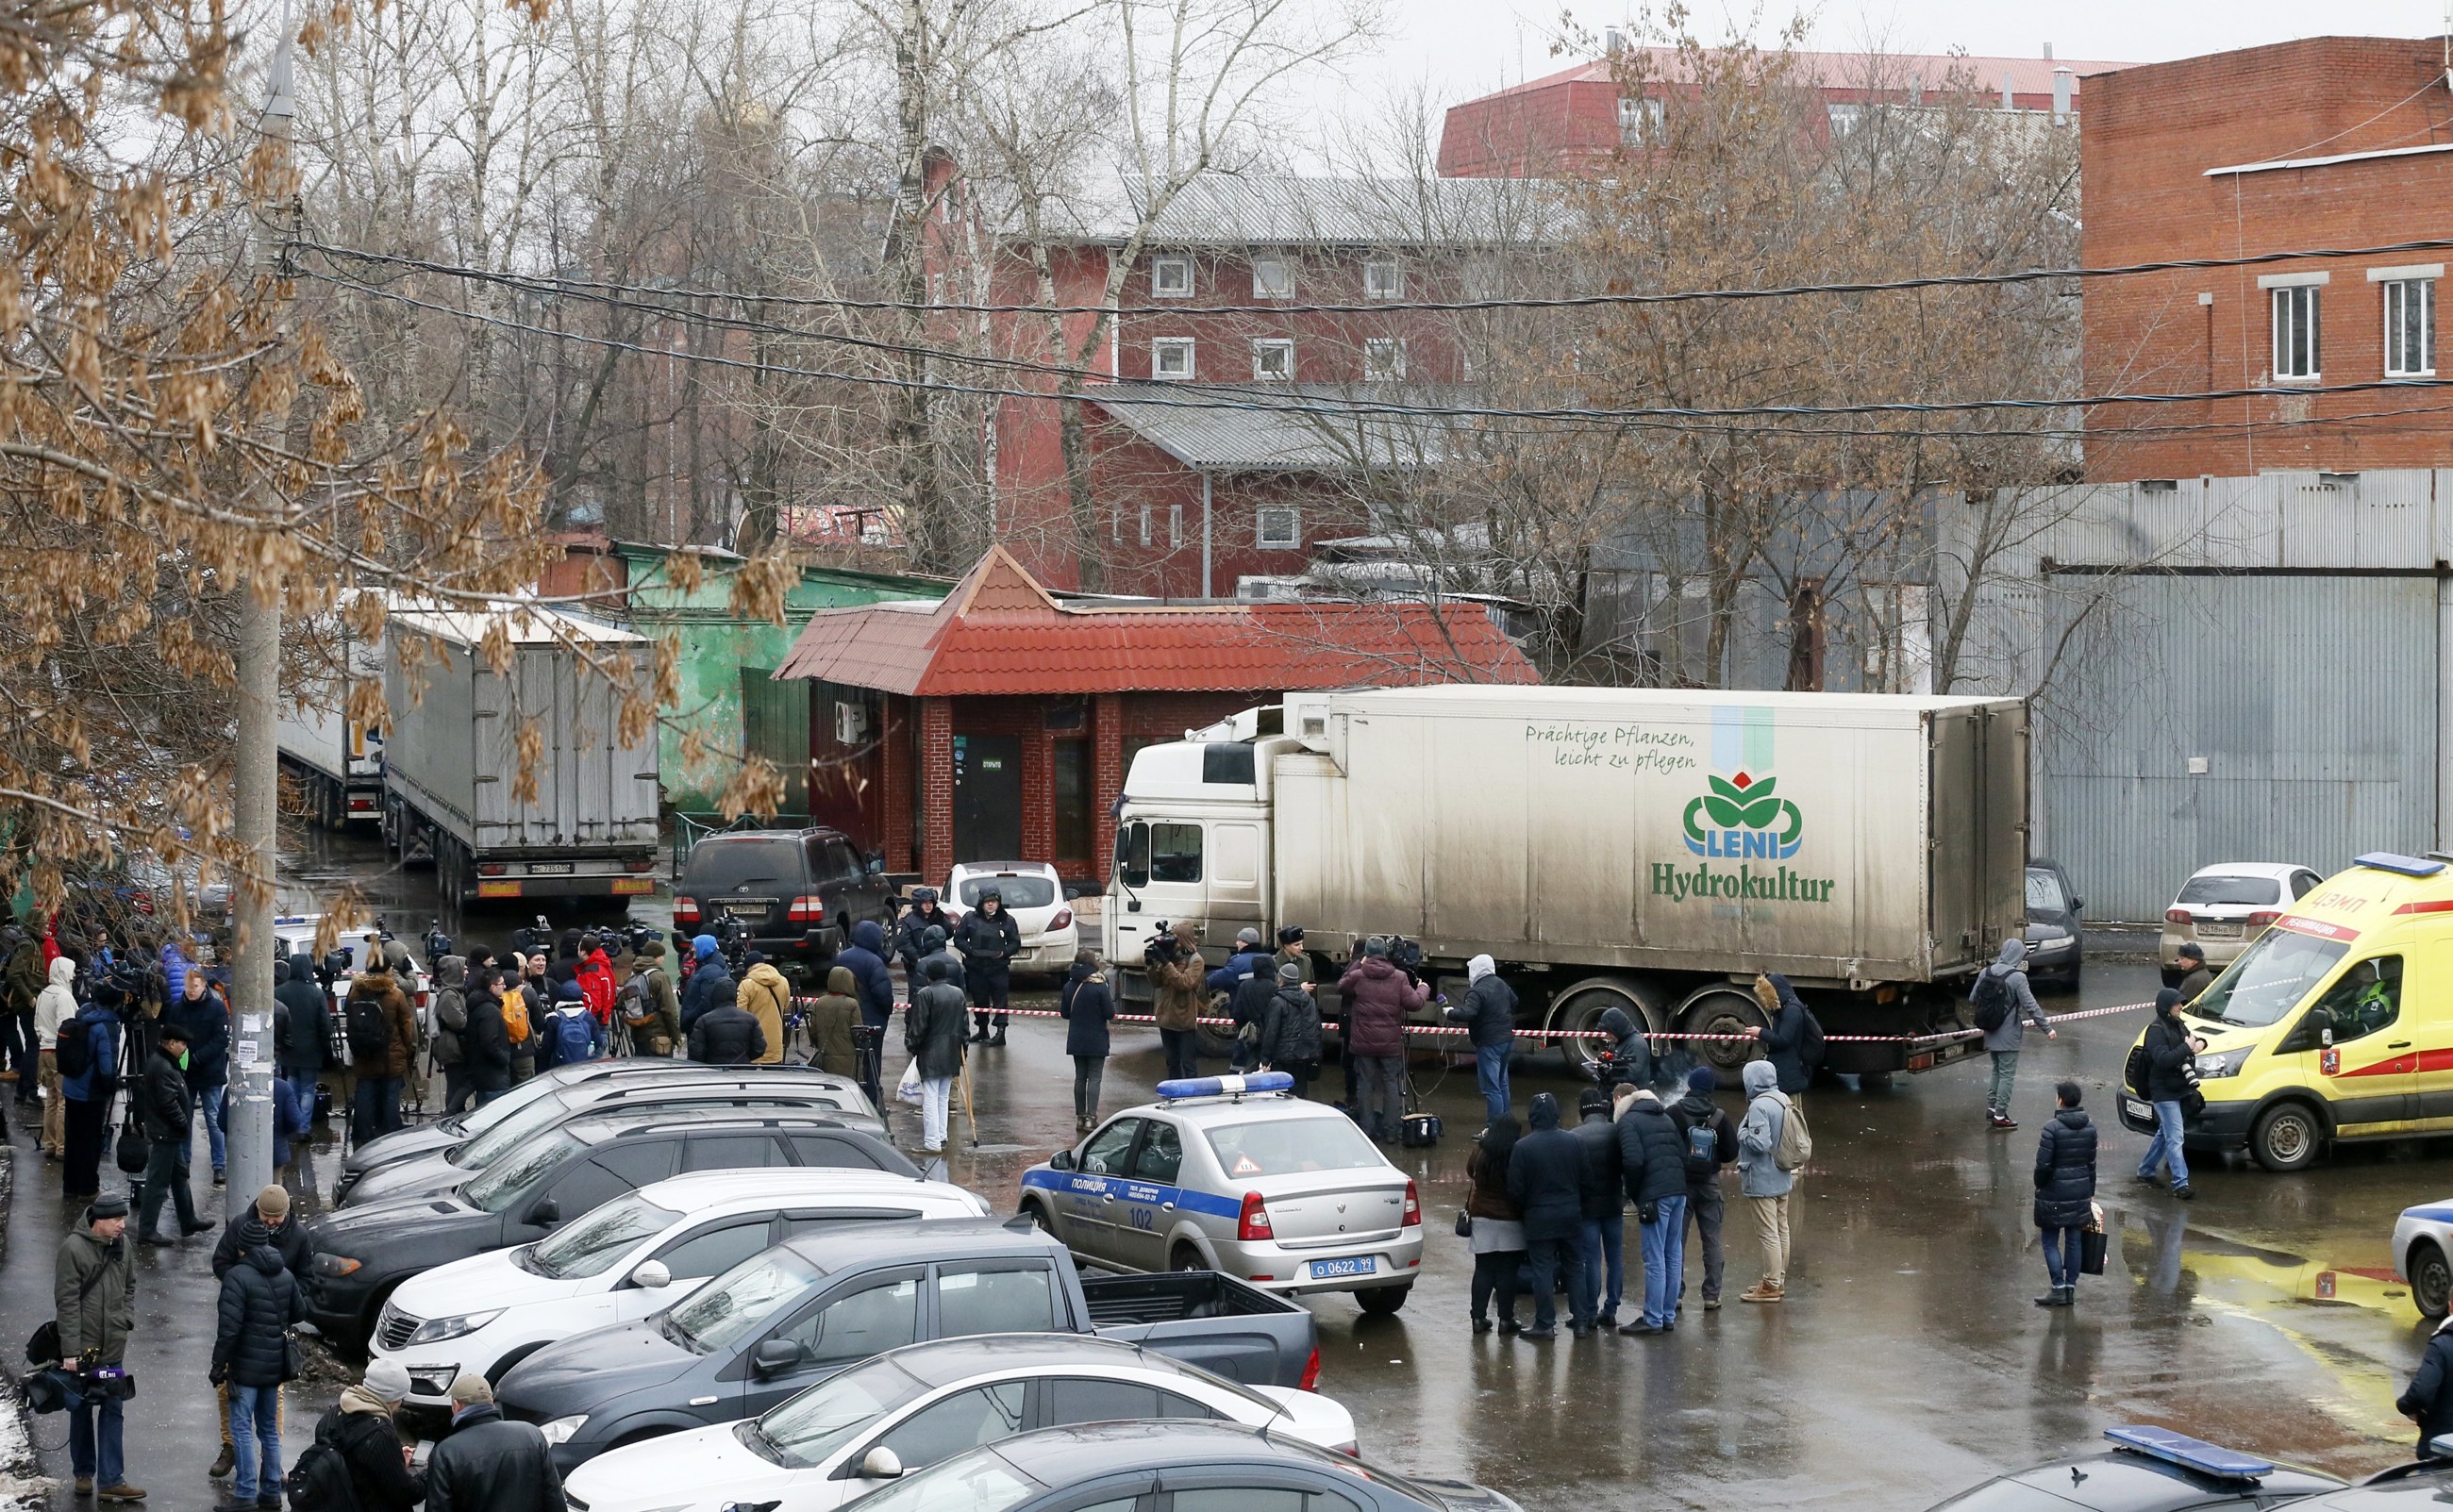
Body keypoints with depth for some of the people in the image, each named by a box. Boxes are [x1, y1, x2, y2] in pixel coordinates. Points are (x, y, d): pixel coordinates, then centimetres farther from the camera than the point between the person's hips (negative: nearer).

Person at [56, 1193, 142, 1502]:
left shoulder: (122, 1245, 3)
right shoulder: (73, 1248, -16)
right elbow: (67, 1302, -16)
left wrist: (126, 1320, 3)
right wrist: (70, 1351, -18)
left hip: (113, 1348, 5)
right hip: (82, 1348, -5)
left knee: (112, 1410, 2)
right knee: (81, 1410, 10)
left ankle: (111, 1480, 3)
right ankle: (83, 1473, 24)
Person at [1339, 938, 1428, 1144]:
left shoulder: (1357, 976, -7)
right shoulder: (1399, 978, -8)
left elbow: (1340, 988, 12)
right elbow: (1414, 1003, -10)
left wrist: (1358, 965, 16)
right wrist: (1423, 990, 11)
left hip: (1363, 1042, 0)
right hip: (1391, 1042, 0)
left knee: (1366, 1086, 9)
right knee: (1392, 1086, 8)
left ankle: (1368, 1129, 11)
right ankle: (1390, 1131, 7)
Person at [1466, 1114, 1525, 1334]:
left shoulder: (1481, 1152, -5)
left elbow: (1470, 1171, 15)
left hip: (1482, 1217, 3)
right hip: (1510, 1219, -3)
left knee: (1483, 1269, 9)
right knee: (1507, 1271, 3)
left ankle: (1479, 1317, 9)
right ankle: (1506, 1319, 5)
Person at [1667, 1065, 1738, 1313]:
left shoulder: (1674, 1113, -10)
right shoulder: (1719, 1117, -6)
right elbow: (1731, 1152, -1)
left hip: (1680, 1182, -1)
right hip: (1709, 1184, 1)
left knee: (1676, 1240, 7)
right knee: (1712, 1241, 8)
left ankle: (1675, 1293, 5)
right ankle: (1712, 1295, 5)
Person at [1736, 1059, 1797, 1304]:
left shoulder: (1759, 1107, -22)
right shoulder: (1784, 1101, 6)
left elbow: (1759, 1143, -28)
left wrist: (1742, 1133, -11)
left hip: (1762, 1180, -9)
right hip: (1782, 1177, 9)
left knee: (1768, 1233, -3)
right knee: (1781, 1229, 17)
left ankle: (1771, 1286, 2)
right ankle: (1779, 1279, 28)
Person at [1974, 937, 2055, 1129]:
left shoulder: (1985, 973, 0)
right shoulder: (2017, 977, -19)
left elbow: (1972, 998, 7)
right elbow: (2030, 1006, -18)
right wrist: (2047, 1028, -10)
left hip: (1990, 1033, 7)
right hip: (2008, 1035, -6)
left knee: (1996, 1070, 21)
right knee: (2007, 1074, 3)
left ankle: (1991, 1108, 26)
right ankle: (2000, 1116, 6)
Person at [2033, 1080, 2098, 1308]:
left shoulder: (2052, 1128, -17)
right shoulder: (2090, 1128, 1)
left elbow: (2043, 1164, -16)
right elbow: (2091, 1163, 9)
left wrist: (2039, 1185, 2)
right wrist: (2090, 1192, 18)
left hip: (2054, 1193, -5)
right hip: (2081, 1192, 5)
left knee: (2050, 1241, 5)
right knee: (2073, 1240, 12)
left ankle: (2059, 1288, 0)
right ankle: (2071, 1287, 16)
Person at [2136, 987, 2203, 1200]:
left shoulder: (2178, 1025, 10)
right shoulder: (2156, 1031, -18)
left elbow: (2194, 1039, 18)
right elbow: (2163, 1059, -29)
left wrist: (2199, 1043, -5)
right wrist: (2187, 1048, -25)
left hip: (2178, 1089, 9)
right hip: (2164, 1092, -9)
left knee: (2164, 1134, 19)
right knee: (2175, 1138, -12)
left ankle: (2145, 1171, 33)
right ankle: (2180, 1184, -15)